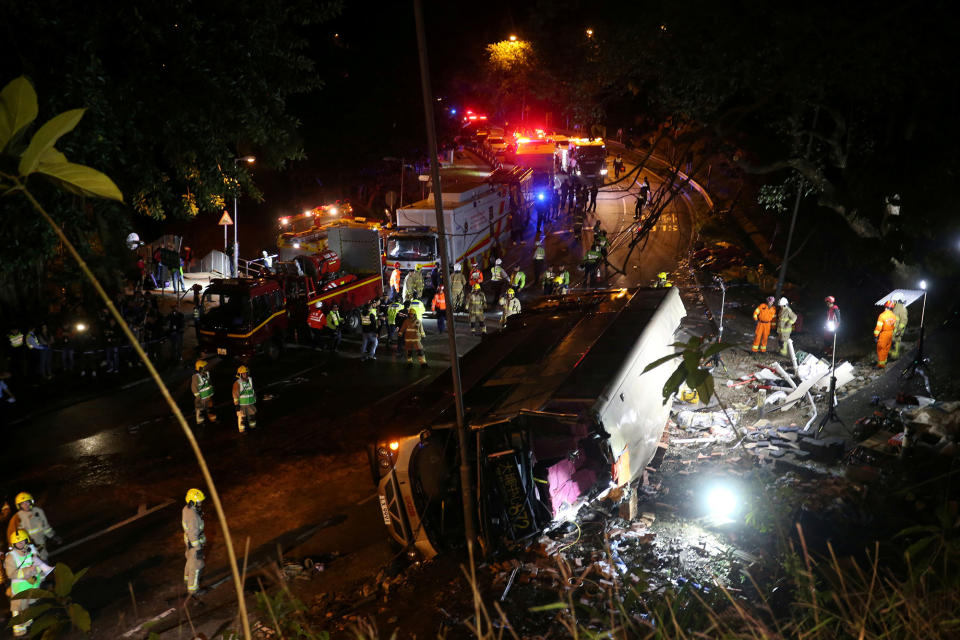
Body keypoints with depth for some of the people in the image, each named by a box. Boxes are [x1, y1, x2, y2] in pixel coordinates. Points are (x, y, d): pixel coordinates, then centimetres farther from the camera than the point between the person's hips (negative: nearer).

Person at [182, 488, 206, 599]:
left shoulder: (186, 509, -6)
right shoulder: (193, 516, -35)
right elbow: (193, 534, -29)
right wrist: (198, 549, -22)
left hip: (188, 539, 9)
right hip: (194, 543, -9)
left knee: (191, 559, 29)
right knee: (196, 565, 4)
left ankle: (188, 578, 50)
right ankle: (192, 589, 16)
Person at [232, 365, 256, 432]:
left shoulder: (250, 380, 3)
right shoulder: (237, 383, -15)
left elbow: (253, 391, 14)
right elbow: (235, 395, -14)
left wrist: (255, 401, 16)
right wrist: (236, 405, -15)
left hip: (251, 403, 6)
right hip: (241, 404, -6)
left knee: (252, 415, 14)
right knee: (241, 417, 1)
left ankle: (253, 427, 31)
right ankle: (242, 431, 12)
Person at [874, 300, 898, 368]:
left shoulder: (882, 315, -19)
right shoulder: (894, 316, 2)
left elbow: (879, 326, -20)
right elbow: (894, 327, 11)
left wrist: (876, 335, -13)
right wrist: (893, 336, 21)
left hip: (883, 335, -6)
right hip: (890, 335, 6)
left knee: (880, 349, 2)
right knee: (886, 349, 19)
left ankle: (881, 364, 4)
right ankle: (884, 361, 33)